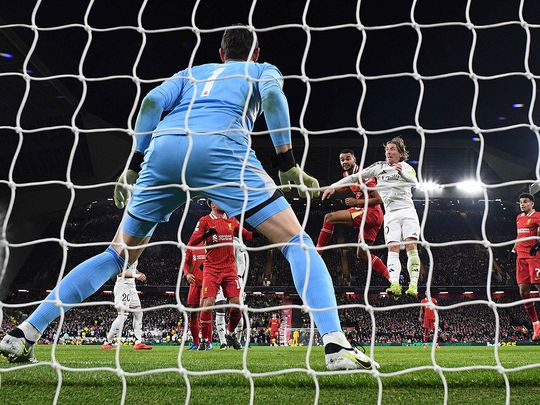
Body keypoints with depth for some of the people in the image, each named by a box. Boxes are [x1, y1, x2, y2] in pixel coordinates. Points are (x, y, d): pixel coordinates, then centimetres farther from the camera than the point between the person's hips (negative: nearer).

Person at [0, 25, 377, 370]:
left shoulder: (192, 72, 36)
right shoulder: (263, 70, 28)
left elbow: (153, 101, 18)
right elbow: (273, 95, 3)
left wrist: (135, 165, 18)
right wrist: (288, 165, 3)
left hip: (162, 147, 4)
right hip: (219, 146, -4)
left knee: (120, 253, 17)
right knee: (296, 241, 2)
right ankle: (336, 345, -15)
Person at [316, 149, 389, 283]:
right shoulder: (347, 175, 12)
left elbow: (378, 199, -16)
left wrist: (357, 202, -18)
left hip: (372, 212, -10)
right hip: (365, 215, 10)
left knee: (329, 218, -18)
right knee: (362, 254, 11)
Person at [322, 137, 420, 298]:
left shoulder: (406, 167, 8)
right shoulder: (379, 167, 11)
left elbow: (413, 181, -13)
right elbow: (356, 177, 8)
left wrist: (402, 173, -34)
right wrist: (334, 186, 1)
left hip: (407, 211, -1)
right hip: (391, 214, 1)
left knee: (411, 247, -13)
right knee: (393, 249, -14)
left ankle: (413, 285, -16)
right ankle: (394, 284, -29)